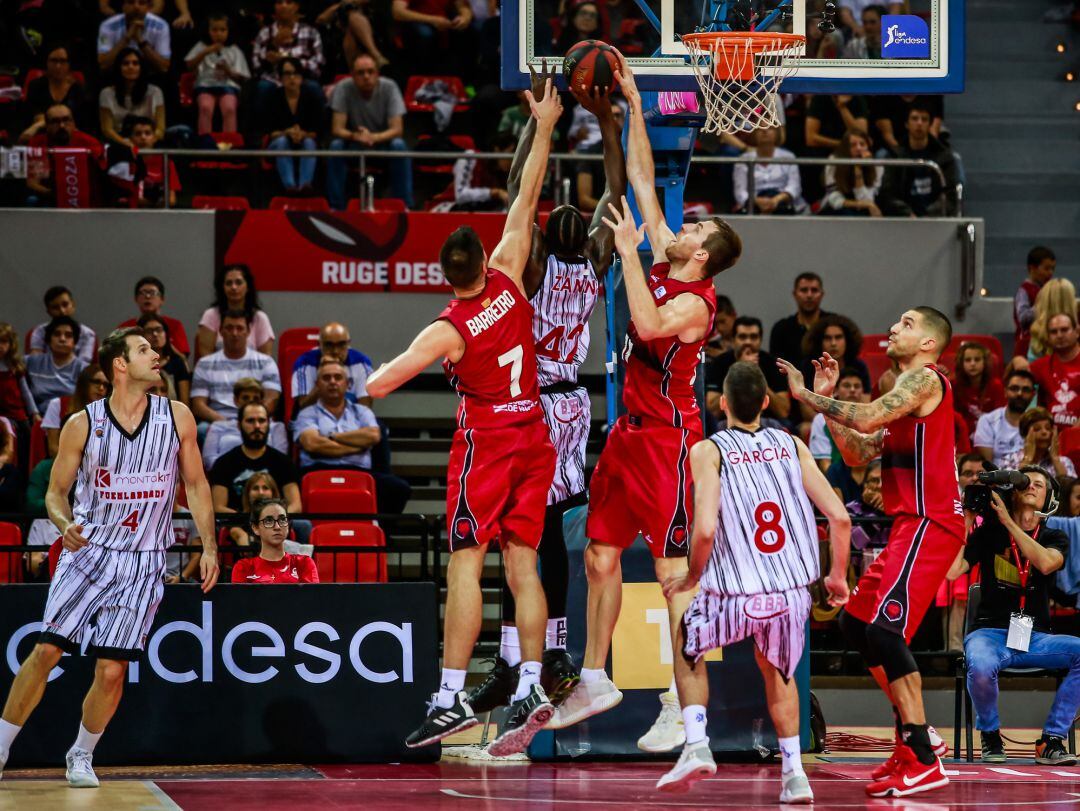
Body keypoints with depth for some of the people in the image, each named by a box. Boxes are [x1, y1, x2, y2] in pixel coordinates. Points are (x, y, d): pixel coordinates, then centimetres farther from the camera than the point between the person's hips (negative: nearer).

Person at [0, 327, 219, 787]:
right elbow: (56, 492, 4)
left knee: (112, 670, -5)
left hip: (143, 563, 1)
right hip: (87, 551, -1)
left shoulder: (176, 418, 1)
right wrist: (65, 525, -17)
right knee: (47, 650, -10)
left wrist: (209, 546, 3)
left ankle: (81, 756, 17)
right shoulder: (83, 425, -4)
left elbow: (196, 485, 10)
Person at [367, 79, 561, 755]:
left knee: (466, 566, -6)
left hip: (485, 444, -5)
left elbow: (376, 385, -16)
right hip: (535, 439, 5)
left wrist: (374, 371, 7)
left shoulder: (448, 331, -13)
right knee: (523, 565, 5)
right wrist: (544, 128, 10)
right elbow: (527, 198, 5)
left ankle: (453, 696, -11)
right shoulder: (510, 278, -3)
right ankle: (531, 687, -2)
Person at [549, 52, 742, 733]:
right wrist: (634, 104, 6)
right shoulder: (663, 266, 6)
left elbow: (648, 323, -37)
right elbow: (643, 180, 10)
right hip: (629, 432, 9)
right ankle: (595, 681, 20)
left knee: (673, 569, -7)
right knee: (601, 555, 11)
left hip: (668, 439, -9)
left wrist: (628, 250, -30)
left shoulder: (697, 302, -16)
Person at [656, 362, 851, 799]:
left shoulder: (708, 451, -4)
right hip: (792, 594, 3)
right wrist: (838, 577, 16)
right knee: (776, 669, 31)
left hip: (735, 597, -3)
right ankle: (793, 772, 23)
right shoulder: (792, 445, 6)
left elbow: (705, 529, -16)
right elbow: (839, 517, 1)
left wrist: (692, 577, 3)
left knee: (687, 646, 27)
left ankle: (696, 745, 12)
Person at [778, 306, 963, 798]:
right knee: (854, 621, 13)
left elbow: (867, 418, -23)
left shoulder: (924, 379, -8)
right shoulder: (908, 391, 23)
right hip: (910, 526, 11)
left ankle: (923, 760, -19)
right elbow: (859, 454, 20)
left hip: (928, 525, -11)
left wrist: (807, 395, -14)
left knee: (885, 628, -18)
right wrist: (826, 399, 14)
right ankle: (914, 734, 16)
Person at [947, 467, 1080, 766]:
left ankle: (1051, 740, -15)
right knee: (981, 666, -38)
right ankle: (990, 735, -6)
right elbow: (951, 572, -6)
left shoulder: (1055, 538, 11)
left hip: (1035, 638, 2)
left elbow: (1046, 563, -15)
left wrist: (1008, 522, -15)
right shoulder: (989, 532, 7)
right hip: (990, 632, -2)